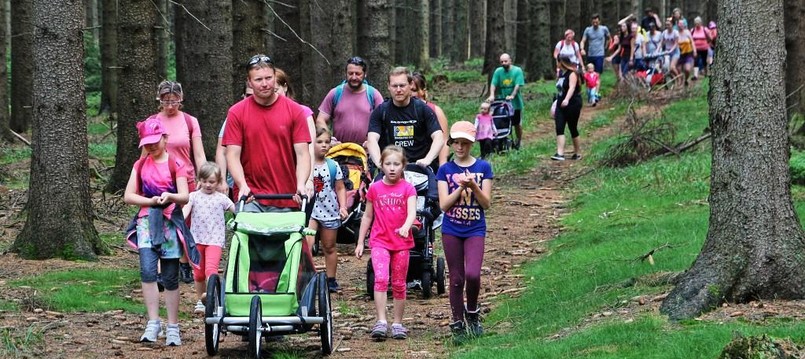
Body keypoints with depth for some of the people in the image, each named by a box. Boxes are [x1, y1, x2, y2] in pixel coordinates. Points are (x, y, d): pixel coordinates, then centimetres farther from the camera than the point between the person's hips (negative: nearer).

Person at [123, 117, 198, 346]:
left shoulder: (176, 165, 3)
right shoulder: (140, 165, 10)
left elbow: (184, 197, -5)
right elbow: (128, 196, 4)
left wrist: (170, 196, -27)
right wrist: (152, 201, -12)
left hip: (170, 222, -1)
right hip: (147, 221, 1)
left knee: (170, 278, 2)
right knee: (148, 270, -18)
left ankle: (173, 327, 10)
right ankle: (153, 322, -16)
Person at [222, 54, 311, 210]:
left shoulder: (295, 111, 2)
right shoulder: (237, 113, 2)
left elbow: (302, 153, -1)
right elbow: (233, 155, -1)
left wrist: (301, 185, -17)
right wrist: (243, 185, -17)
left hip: (286, 199, 1)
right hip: (249, 197, -1)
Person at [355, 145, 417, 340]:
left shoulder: (407, 188, -2)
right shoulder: (375, 188, 3)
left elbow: (412, 212, -16)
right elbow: (367, 216, 11)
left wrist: (406, 226, -38)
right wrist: (360, 242, 10)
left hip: (401, 242, 0)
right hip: (379, 241, 0)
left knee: (399, 284, 8)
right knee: (381, 279, -18)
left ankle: (397, 323, 19)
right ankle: (381, 322, -22)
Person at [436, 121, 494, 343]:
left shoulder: (483, 167, 2)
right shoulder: (445, 170, 2)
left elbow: (487, 203, -2)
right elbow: (444, 204, -6)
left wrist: (473, 186, -17)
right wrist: (461, 187, -18)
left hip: (475, 230, -1)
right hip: (451, 230, 1)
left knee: (472, 274, -18)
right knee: (456, 279, 4)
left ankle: (472, 313, 7)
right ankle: (458, 325, 14)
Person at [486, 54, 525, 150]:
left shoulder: (517, 71, -6)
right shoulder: (498, 71, 1)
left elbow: (518, 85, -15)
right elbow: (493, 84, -7)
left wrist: (512, 96, -29)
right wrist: (492, 95, -24)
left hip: (515, 102, -1)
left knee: (516, 124, 10)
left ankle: (518, 142, 29)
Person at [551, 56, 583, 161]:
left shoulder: (572, 74, -10)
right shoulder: (562, 74, 15)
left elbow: (572, 88, -25)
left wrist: (567, 100, -40)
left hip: (572, 104, -8)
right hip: (561, 105, 8)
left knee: (573, 129, 2)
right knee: (559, 129, -7)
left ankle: (577, 153, 15)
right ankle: (560, 153, -15)